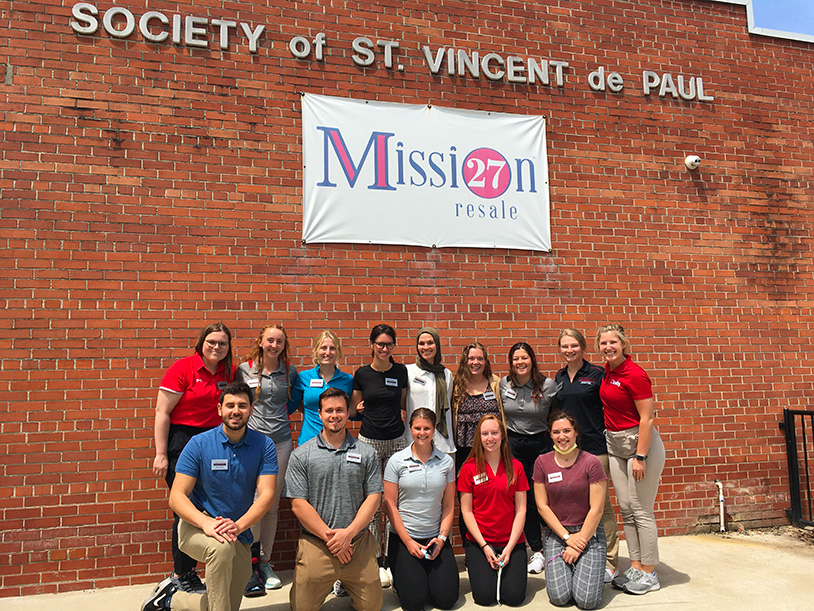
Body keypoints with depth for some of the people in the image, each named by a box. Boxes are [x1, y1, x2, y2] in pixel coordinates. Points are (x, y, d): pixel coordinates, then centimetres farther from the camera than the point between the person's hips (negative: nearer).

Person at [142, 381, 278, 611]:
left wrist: (239, 525, -31)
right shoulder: (199, 444, -9)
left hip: (240, 535, 3)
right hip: (196, 526, -3)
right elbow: (177, 497, -13)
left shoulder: (263, 445, -6)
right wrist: (206, 522, -31)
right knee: (221, 547, -37)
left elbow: (266, 494, -13)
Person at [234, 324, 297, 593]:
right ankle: (251, 565, 3)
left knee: (273, 504, 8)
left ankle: (265, 562, 21)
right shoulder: (244, 369, 0)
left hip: (280, 440, 3)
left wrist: (280, 413, 7)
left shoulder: (290, 371, 7)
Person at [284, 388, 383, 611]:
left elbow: (373, 498, 2)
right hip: (315, 541, -1)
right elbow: (298, 504, -4)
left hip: (358, 541, 1)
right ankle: (329, 583, 27)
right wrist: (329, 536, -10)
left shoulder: (366, 453, 5)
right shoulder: (301, 455, 0)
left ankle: (345, 582, 32)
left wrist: (348, 533, -10)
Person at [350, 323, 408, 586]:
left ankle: (391, 559, 14)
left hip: (396, 441, 1)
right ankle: (375, 561, 12)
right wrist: (358, 409, -6)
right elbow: (353, 408, 12)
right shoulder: (361, 374, 1)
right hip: (369, 441, -1)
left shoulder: (401, 372, 3)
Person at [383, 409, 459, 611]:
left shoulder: (446, 462, 3)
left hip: (436, 538, 2)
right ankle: (400, 576, 21)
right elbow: (390, 504, -4)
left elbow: (448, 505, 6)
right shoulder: (397, 461, -4)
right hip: (403, 538, -2)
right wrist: (408, 542, -9)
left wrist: (441, 537, -6)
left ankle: (427, 573, 24)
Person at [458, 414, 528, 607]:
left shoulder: (515, 467, 1)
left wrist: (509, 548, -9)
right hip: (479, 541, -1)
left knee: (514, 596, -13)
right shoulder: (470, 468, -2)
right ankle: (474, 565, 16)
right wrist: (484, 546, -10)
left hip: (511, 541, 1)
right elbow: (466, 510, -2)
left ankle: (505, 567, 17)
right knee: (485, 595, -15)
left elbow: (521, 510, 0)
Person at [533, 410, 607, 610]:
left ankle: (587, 569, 17)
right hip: (557, 533, 2)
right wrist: (567, 537, -8)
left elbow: (596, 509, -9)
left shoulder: (591, 462, -9)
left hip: (589, 533, -2)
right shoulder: (542, 463, -1)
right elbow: (542, 506, 0)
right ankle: (562, 568, 18)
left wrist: (578, 545, -10)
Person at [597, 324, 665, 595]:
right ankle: (635, 567, 20)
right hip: (614, 444, 8)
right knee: (626, 509, 11)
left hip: (640, 442, -8)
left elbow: (647, 418, -18)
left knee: (641, 511, -3)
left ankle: (649, 573, 9)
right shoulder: (608, 370, 6)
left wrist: (640, 456, -20)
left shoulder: (635, 374, -18)